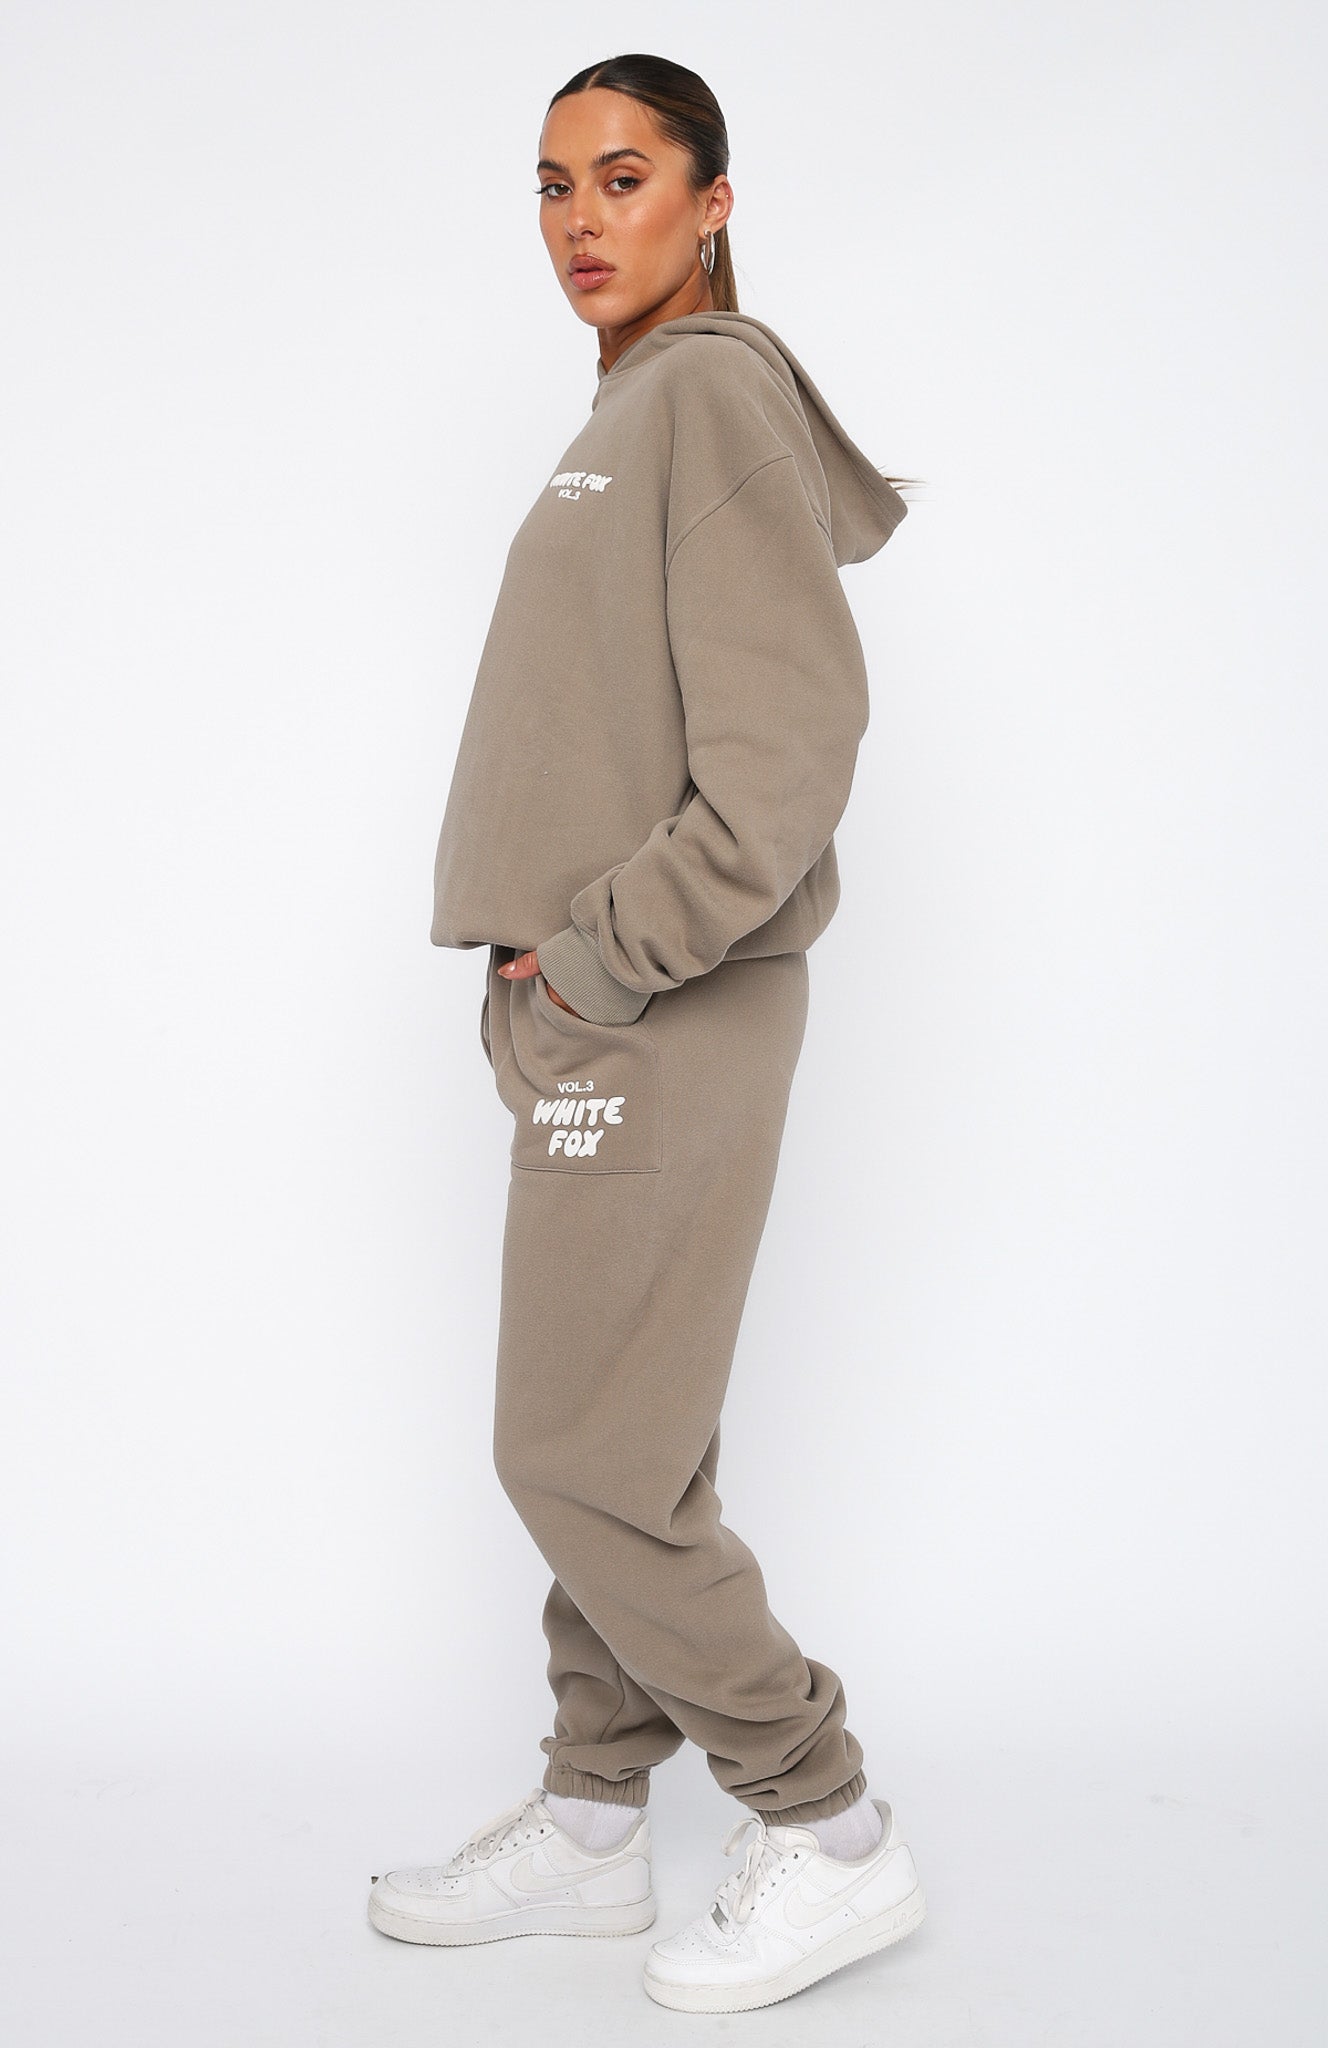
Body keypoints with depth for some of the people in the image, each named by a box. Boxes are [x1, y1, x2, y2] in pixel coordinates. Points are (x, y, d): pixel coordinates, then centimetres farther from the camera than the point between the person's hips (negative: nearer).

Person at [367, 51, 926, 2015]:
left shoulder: (717, 391, -12)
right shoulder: (625, 416, 17)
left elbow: (789, 749, -22)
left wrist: (604, 959, -17)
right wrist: (556, 973, 9)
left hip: (666, 1019, -9)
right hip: (587, 1017, 9)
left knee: (583, 1458, -5)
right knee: (616, 1446, 14)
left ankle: (834, 1837, 9)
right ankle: (592, 1822, 25)